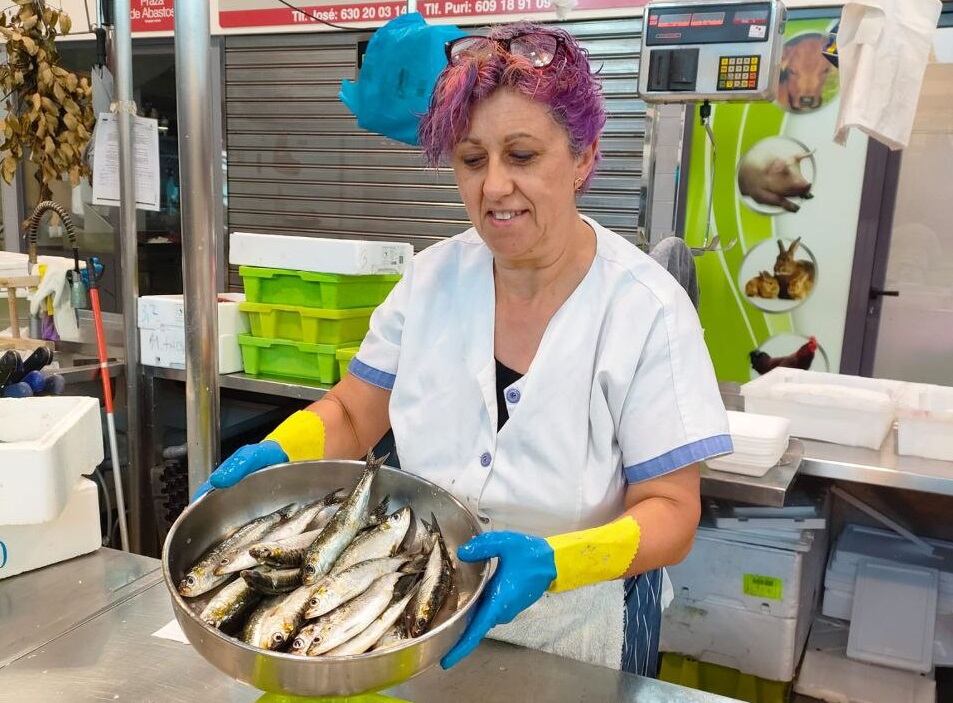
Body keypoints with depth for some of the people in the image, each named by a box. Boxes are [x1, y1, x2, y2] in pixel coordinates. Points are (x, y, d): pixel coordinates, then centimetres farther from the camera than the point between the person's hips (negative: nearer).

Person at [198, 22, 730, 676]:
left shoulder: (646, 309, -20)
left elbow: (670, 511, -18)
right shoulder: (433, 277, -9)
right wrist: (275, 454, -21)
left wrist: (551, 561, -35)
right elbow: (350, 415, -1)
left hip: (577, 635, -3)